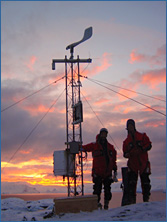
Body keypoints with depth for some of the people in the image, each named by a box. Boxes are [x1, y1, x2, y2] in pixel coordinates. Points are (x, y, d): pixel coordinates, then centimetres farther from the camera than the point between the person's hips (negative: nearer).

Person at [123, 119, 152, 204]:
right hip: (132, 164, 1)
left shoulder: (142, 136, 9)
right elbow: (125, 153, 14)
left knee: (145, 182, 1)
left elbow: (149, 145, 1)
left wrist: (141, 150, -15)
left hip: (143, 162, -1)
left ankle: (146, 199, 13)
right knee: (131, 182, -10)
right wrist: (128, 154, -10)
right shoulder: (126, 141, 14)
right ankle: (132, 200, -7)